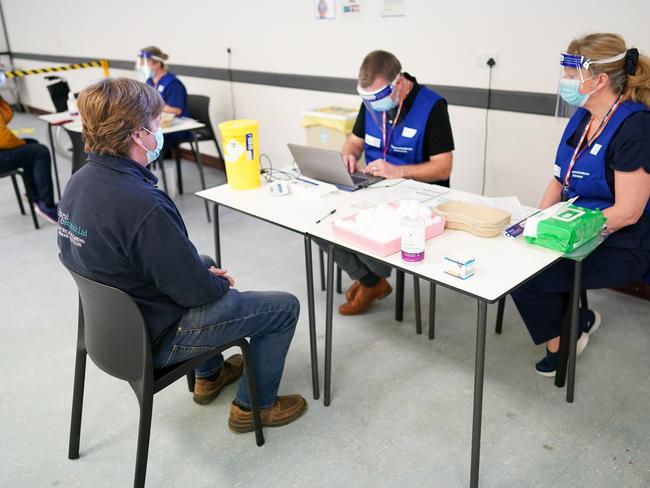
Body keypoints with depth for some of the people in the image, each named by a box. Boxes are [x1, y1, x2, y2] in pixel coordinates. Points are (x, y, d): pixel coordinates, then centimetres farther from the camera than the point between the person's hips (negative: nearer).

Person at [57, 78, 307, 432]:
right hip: (153, 337, -9)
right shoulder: (143, 205, -35)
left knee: (206, 263, 33)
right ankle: (254, 406, 20)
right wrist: (221, 283, -2)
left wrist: (206, 269, 6)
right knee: (285, 307, 0)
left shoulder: (81, 180, -5)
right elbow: (193, 290, -26)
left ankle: (209, 376, 43)